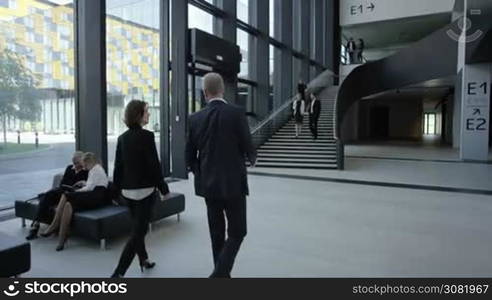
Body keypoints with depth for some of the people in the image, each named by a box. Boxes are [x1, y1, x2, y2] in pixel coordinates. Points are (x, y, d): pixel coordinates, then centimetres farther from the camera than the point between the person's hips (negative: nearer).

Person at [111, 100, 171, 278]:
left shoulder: (122, 138, 5)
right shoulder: (146, 136, -15)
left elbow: (118, 166, 9)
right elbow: (154, 166, -16)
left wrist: (117, 188, 19)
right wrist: (164, 189, -8)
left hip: (128, 190, 7)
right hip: (145, 190, -7)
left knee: (138, 227, 22)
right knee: (138, 231, -1)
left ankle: (144, 260, 38)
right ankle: (118, 273, -4)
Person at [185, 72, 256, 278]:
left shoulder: (195, 119, 0)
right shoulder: (237, 113, -11)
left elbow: (189, 157, 4)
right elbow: (248, 148, -9)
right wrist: (252, 158, 14)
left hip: (208, 184, 5)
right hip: (233, 183, -4)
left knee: (217, 233, 17)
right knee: (237, 232, 7)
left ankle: (222, 275, 29)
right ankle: (219, 274, -5)